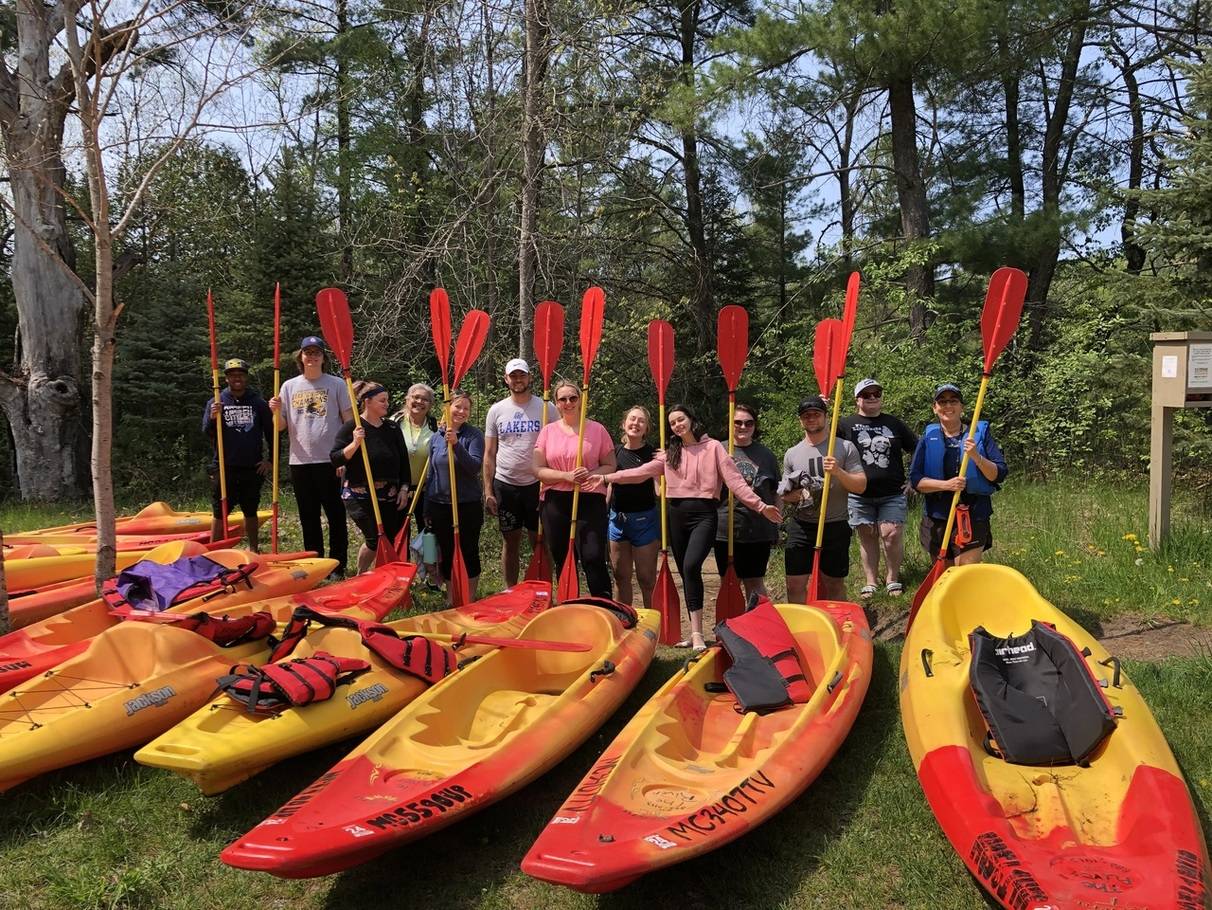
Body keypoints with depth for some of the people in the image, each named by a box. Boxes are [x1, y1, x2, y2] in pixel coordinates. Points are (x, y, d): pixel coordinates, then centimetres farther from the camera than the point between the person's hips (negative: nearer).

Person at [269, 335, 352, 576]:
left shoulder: (336, 384, 2)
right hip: (300, 462, 3)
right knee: (308, 517, 11)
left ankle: (337, 566, 9)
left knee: (336, 515, 1)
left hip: (330, 460, -3)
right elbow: (281, 426, 11)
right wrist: (276, 411, -11)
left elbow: (349, 420, 0)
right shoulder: (289, 386, 10)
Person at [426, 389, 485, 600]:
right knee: (446, 554, 11)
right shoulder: (436, 437, 6)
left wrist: (456, 444, -29)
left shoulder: (474, 435, -5)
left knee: (469, 553, 5)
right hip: (440, 505, 4)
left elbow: (475, 467, -18)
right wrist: (427, 510, 13)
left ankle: (470, 599, 19)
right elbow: (431, 474, 12)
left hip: (468, 504, -3)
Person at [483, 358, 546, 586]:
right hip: (505, 485, 2)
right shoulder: (497, 410, 5)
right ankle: (510, 592, 21)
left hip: (537, 484, -2)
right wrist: (488, 491, 1)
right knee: (510, 542, 11)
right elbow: (489, 454, 6)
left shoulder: (545, 408, -1)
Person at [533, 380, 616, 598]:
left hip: (590, 501, -2)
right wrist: (567, 476, -13)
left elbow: (610, 466, 7)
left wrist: (591, 474, -14)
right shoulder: (548, 431, 8)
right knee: (562, 561, 8)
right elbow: (538, 470, 3)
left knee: (594, 557, -11)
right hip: (555, 502, 2)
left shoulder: (597, 429, 5)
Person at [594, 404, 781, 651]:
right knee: (686, 573, 7)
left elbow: (735, 480, -4)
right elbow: (642, 472, 7)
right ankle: (695, 633, 15)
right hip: (677, 516, 5)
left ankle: (697, 633, -21)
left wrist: (760, 506, -14)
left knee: (691, 566, -24)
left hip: (703, 515, -5)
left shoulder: (713, 447, 3)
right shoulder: (670, 453, 15)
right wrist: (606, 477, -1)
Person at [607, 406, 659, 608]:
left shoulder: (653, 453, -7)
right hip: (617, 517, 5)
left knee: (646, 578, 1)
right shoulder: (616, 451, 6)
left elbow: (660, 489, -9)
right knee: (621, 576, 12)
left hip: (644, 518, -4)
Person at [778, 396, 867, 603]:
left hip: (835, 526, -1)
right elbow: (784, 494, 11)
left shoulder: (845, 448, 2)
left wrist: (839, 472, -20)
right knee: (795, 583, 0)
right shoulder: (792, 453, 9)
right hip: (801, 527, 2)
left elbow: (861, 485, -2)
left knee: (835, 584, 9)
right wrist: (800, 494, -12)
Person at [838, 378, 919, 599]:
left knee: (891, 534, -9)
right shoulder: (846, 424, 4)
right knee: (867, 536, 6)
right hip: (860, 495, 0)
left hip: (893, 493, 0)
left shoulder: (895, 424, 11)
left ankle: (892, 579, 10)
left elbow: (917, 451, 18)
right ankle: (871, 582, 16)